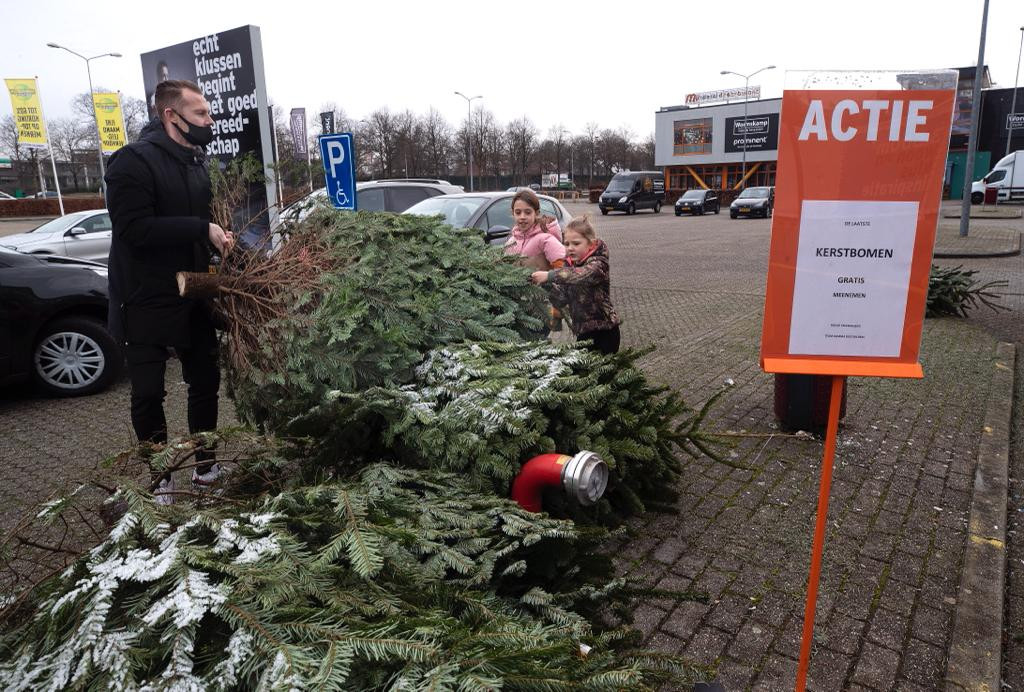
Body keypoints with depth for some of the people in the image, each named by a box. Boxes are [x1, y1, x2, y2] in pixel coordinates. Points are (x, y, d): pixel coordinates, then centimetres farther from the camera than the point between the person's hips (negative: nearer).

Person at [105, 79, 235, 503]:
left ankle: (205, 467, 28)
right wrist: (201, 229, -25)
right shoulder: (133, 161, -15)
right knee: (148, 394, 3)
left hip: (192, 295, 7)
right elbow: (134, 229, -25)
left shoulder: (196, 162, 10)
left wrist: (217, 237, 1)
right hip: (145, 302, -7)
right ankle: (159, 479, 19)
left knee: (205, 381, 12)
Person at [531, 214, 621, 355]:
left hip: (603, 333, -7)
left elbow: (580, 274, -36)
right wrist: (547, 284, -16)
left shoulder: (597, 264, -12)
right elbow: (561, 301, 0)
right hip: (583, 332, 7)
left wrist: (549, 275, -38)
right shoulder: (570, 265, 7)